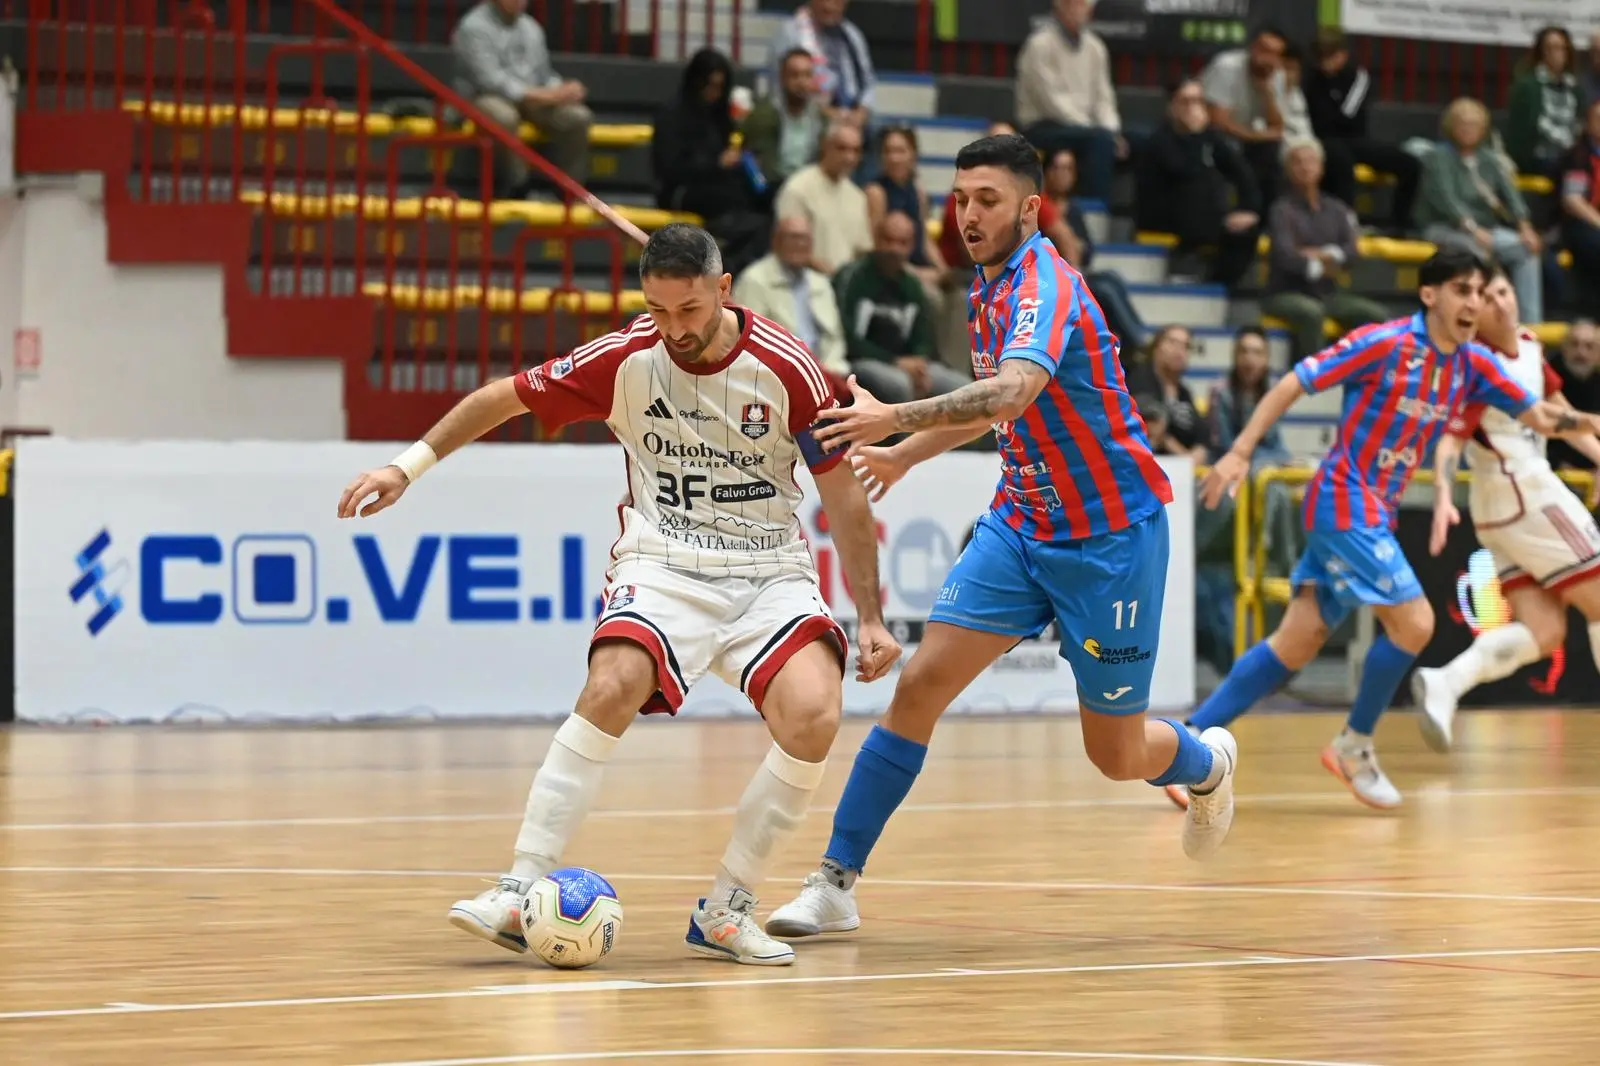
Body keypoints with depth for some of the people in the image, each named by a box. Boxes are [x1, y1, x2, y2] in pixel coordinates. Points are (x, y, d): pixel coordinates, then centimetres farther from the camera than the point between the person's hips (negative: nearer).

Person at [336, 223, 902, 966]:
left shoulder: (784, 367, -8)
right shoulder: (624, 358, -6)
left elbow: (844, 495, 1)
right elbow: (506, 396, 8)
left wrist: (870, 617, 0)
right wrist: (410, 464, 5)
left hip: (769, 572, 0)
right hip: (663, 565, 0)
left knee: (813, 716, -27)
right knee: (613, 685, -32)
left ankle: (724, 911, -10)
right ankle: (521, 893, -27)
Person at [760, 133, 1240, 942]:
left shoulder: (1044, 284, -22)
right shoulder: (989, 289, 5)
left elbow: (1014, 392, -42)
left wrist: (894, 417, -52)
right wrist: (905, 455, 20)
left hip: (1111, 535, -7)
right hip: (1021, 524, 7)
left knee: (1116, 755, 4)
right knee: (921, 684, -10)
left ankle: (1205, 764, 40)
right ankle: (836, 882, -8)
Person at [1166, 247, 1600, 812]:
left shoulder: (1472, 365, 6)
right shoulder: (1385, 342, -14)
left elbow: (1539, 416, 11)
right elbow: (1294, 382, -13)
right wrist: (1240, 452, -18)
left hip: (1375, 513, 7)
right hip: (1345, 501, -7)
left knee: (1299, 641, 4)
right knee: (1413, 622, -13)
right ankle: (1354, 745, 7)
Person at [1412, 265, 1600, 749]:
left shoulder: (1529, 347, 8)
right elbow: (1450, 439, -26)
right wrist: (1444, 496, -41)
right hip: (1524, 492, -8)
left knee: (1543, 630, 1)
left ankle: (1444, 684, -14)